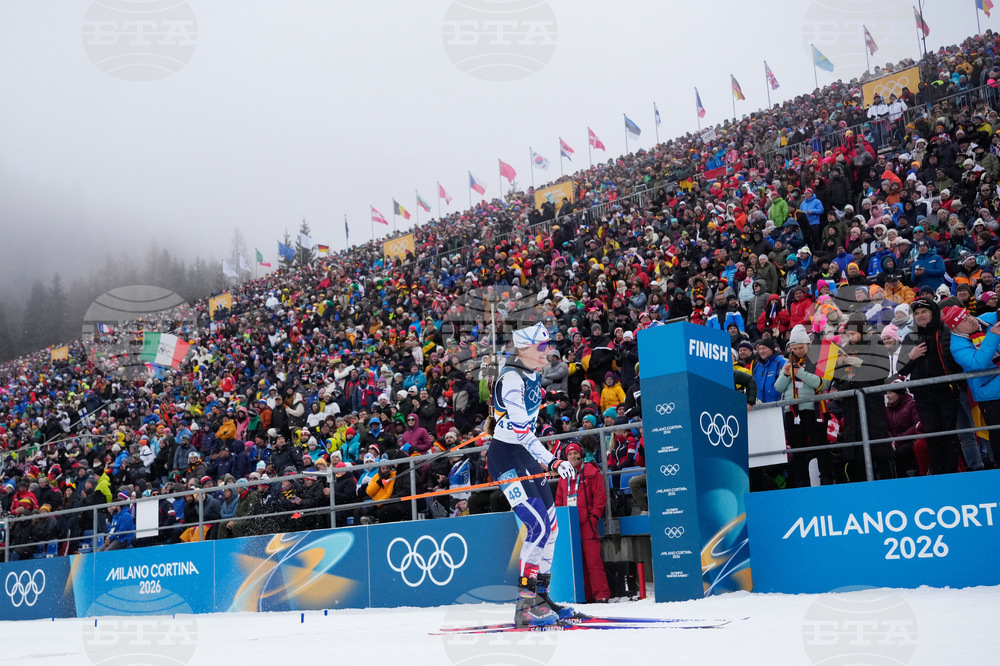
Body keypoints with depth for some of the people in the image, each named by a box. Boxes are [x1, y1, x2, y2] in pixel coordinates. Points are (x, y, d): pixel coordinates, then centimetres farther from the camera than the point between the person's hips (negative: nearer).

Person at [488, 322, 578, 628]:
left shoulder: (533, 374, 9)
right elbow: (520, 430, -27)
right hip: (505, 456, -9)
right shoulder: (511, 379, -20)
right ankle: (525, 605, -13)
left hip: (525, 455, 9)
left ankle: (540, 594, 18)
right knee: (539, 525, -17)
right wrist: (552, 461, -32)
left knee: (550, 525, 8)